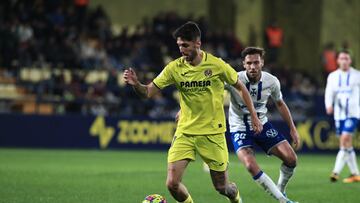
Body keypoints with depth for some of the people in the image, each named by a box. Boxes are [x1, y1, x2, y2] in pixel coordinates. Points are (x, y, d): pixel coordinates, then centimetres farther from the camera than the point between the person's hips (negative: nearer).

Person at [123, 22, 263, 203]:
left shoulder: (217, 65, -9)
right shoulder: (175, 68, -4)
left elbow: (240, 88, 5)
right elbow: (148, 92, -5)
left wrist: (254, 117, 6)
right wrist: (136, 84, -26)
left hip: (213, 133, -2)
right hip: (185, 133, 2)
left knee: (222, 187, 5)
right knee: (172, 184, -13)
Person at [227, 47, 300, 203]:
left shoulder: (271, 81, -9)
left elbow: (280, 104, 9)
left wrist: (292, 129, 9)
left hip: (262, 125, 4)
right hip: (240, 129, -4)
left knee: (291, 159, -7)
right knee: (251, 166, -26)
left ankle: (281, 189, 21)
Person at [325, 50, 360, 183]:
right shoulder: (333, 76, 6)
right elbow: (329, 92, -6)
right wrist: (329, 105, -24)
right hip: (339, 114, 4)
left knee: (345, 139, -19)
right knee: (347, 144, 6)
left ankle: (336, 171, -20)